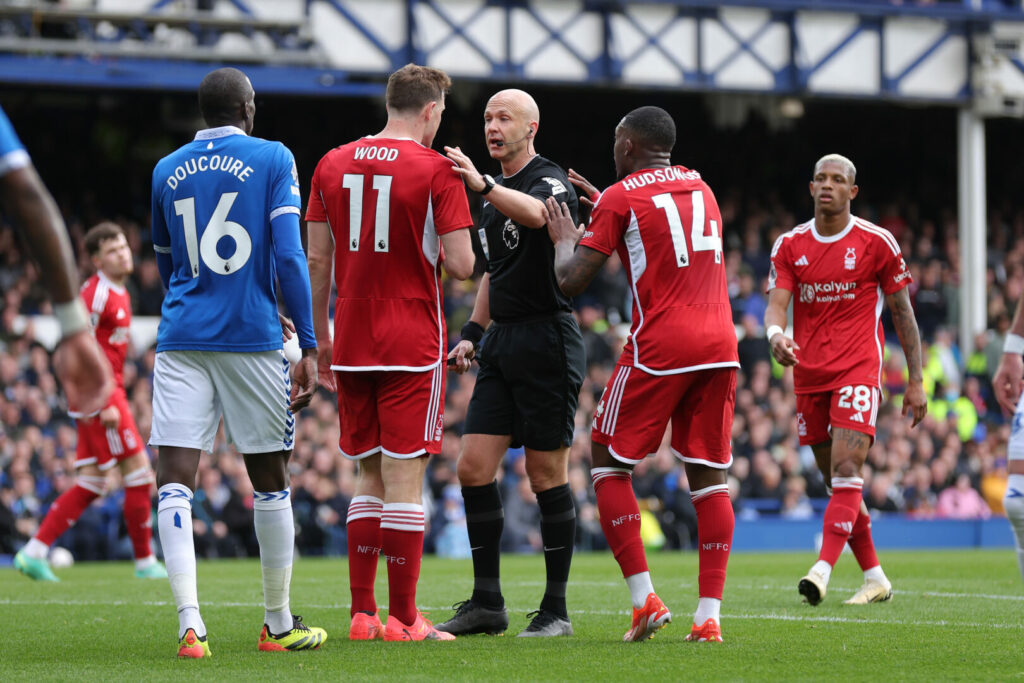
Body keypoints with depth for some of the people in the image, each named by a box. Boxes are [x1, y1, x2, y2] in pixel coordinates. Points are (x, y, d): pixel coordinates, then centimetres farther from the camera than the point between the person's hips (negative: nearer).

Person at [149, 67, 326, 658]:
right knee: (271, 479, 12)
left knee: (176, 480, -5)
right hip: (253, 339, -2)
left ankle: (190, 623, -22)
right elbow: (289, 257, -9)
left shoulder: (167, 171, 11)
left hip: (181, 340, 2)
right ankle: (280, 624, 21)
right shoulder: (273, 160, 0)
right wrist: (309, 347, -7)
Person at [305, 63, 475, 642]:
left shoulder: (333, 165, 8)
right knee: (405, 476, -4)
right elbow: (462, 264, -11)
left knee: (371, 477, 12)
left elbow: (317, 261, 9)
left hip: (352, 344, 5)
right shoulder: (437, 171, -7)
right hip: (413, 344, -5)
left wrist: (320, 338, 17)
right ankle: (403, 619, -5)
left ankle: (363, 613, 10)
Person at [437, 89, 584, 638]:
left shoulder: (551, 181, -8)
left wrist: (482, 184, -49)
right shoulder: (496, 196, 18)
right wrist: (472, 334, 19)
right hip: (503, 343, 8)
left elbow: (534, 213, -33)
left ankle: (556, 611, 2)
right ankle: (486, 603, 7)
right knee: (473, 467, 1)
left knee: (547, 475, -4)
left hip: (548, 340, -8)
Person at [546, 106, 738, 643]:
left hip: (660, 346, -5)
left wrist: (564, 239, 16)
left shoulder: (620, 199, -1)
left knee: (609, 462, 8)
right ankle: (710, 613, 0)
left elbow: (570, 281, -4)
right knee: (708, 474, 7)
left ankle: (644, 598, -2)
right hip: (719, 343, 5)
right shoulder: (700, 188, 18)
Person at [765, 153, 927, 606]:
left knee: (846, 470, -19)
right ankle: (875, 578, 17)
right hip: (809, 376, 4)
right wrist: (776, 335, -27)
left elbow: (902, 313, 5)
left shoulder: (876, 243, 0)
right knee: (837, 480, 7)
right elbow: (776, 304, -2)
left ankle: (823, 569, -29)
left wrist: (915, 380, 2)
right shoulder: (789, 245, 8)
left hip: (857, 371, -4)